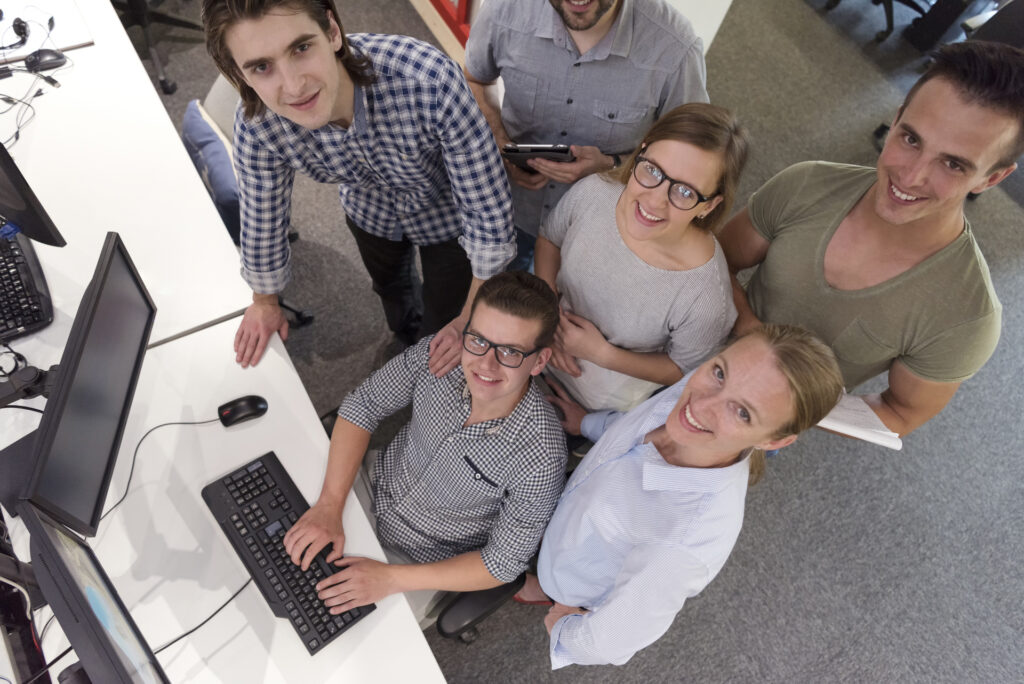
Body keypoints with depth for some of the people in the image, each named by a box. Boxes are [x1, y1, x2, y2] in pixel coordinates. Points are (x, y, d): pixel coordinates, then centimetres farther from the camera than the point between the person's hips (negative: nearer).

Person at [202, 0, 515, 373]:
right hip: (370, 211, 3)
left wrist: (472, 321, -24)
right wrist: (265, 303, 5)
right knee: (390, 288, 31)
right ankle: (406, 336, 68)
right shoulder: (256, 126, -32)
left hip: (446, 213, -3)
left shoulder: (431, 79, -44)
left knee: (445, 324, 14)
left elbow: (489, 211, -34)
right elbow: (262, 220, -12)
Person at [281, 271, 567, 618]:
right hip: (376, 486, 3)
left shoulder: (540, 458, -35)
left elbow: (505, 562, -21)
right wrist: (329, 506, -21)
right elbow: (362, 405, -11)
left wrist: (391, 579, -25)